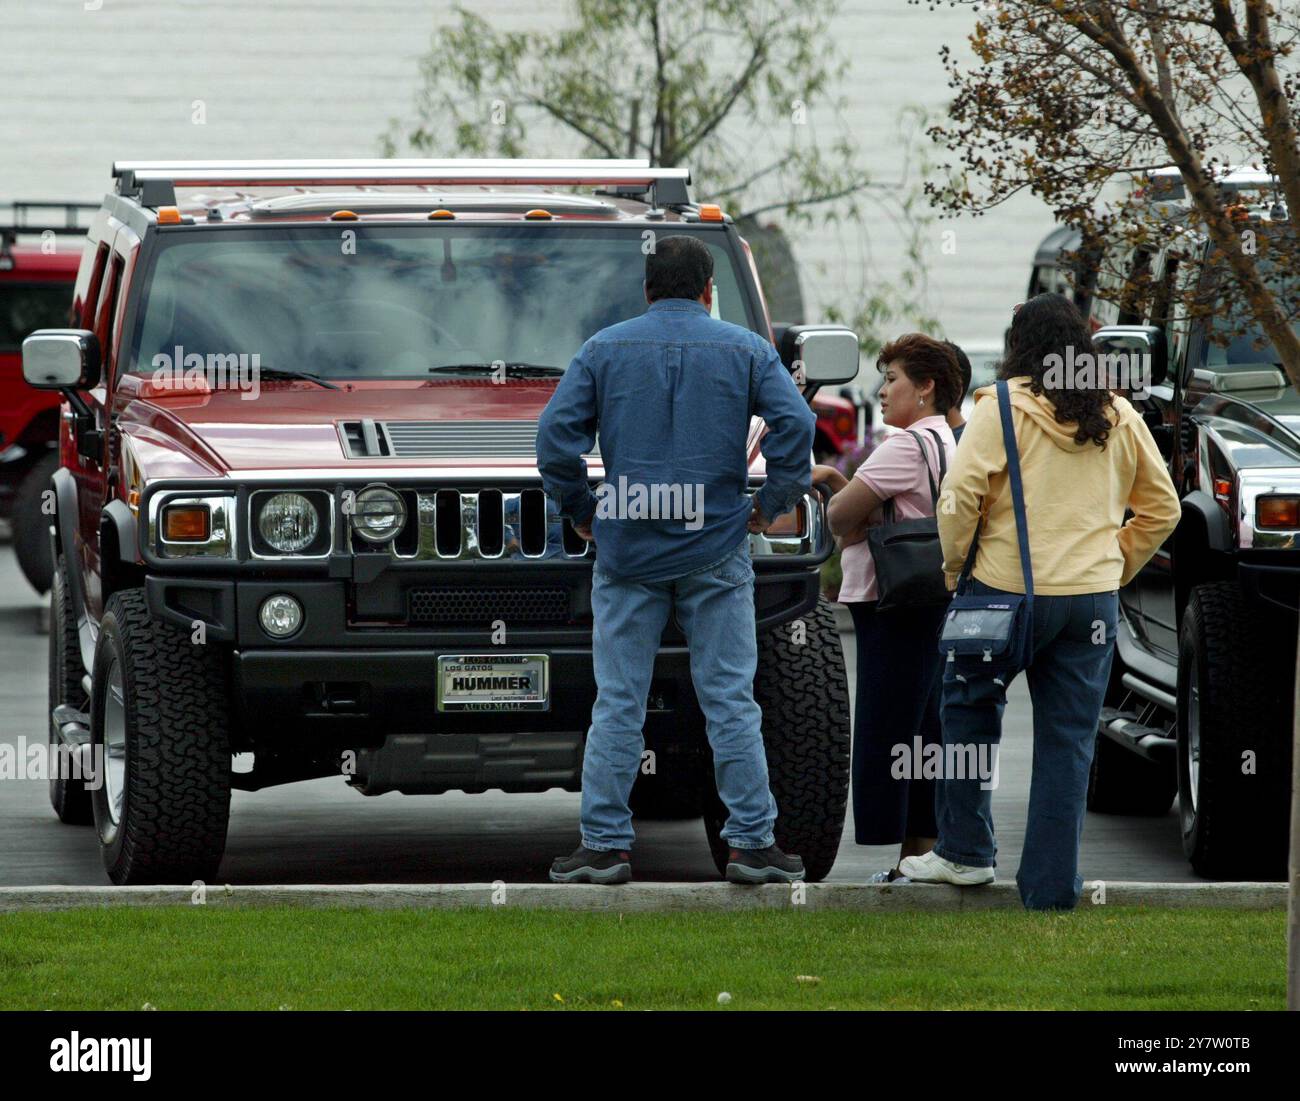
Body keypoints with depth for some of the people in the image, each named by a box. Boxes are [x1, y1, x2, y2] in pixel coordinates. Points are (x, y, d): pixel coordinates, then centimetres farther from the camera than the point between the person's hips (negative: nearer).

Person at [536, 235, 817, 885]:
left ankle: (604, 843, 2)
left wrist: (579, 510, 8)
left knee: (618, 704, 3)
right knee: (730, 701, 2)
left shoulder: (605, 350, 5)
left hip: (627, 549, 0)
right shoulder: (745, 351, 4)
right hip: (716, 550, 0)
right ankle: (751, 841, 1)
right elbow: (795, 423, -8)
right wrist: (773, 502, 2)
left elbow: (556, 434, -3)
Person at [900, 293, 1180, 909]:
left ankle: (965, 851, 17)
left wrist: (955, 565, 1)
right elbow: (1162, 508, 14)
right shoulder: (1119, 418, 10)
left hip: (1009, 588, -4)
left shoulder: (1003, 408, -5)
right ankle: (1053, 887, 5)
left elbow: (959, 496, -13)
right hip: (1094, 598, 4)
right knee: (1069, 740, 7)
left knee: (969, 705, 18)